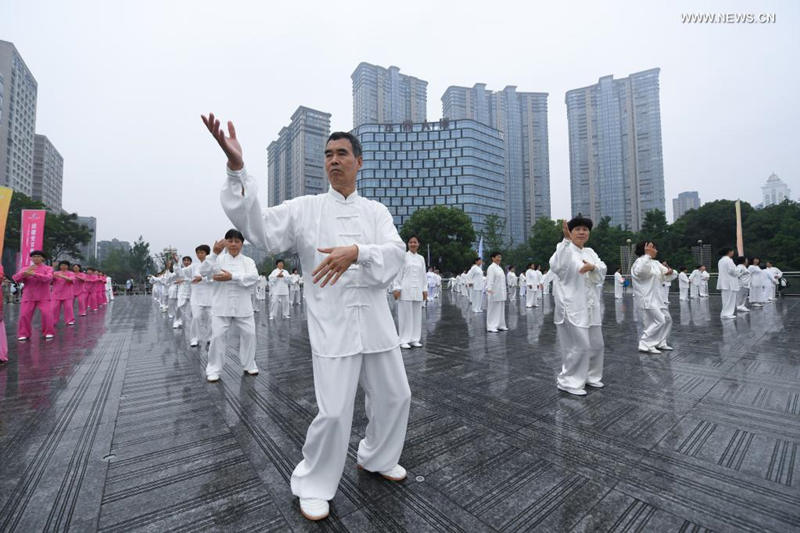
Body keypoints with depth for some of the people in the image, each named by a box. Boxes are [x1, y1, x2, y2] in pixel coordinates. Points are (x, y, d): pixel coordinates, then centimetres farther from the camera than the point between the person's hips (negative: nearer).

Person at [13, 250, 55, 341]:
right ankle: (23, 334, 10)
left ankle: (48, 332, 4)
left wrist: (33, 274, -26)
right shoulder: (24, 269, 11)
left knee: (46, 314, -9)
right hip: (28, 297, 3)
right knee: (24, 315, -2)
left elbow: (48, 278, -16)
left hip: (44, 297, -3)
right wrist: (25, 273, -20)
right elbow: (16, 279, -2)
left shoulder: (48, 269, 2)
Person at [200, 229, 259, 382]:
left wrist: (231, 277, -25)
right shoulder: (218, 259, 3)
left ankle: (248, 365, 24)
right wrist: (214, 253, -25)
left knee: (249, 334, 6)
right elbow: (203, 271, -13)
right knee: (218, 335, -2)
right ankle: (214, 369, 14)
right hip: (221, 305, -1)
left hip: (242, 306, 1)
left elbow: (253, 277, -15)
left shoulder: (248, 261, 3)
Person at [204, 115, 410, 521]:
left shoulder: (377, 211, 7)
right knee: (333, 411, -2)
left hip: (375, 322, 4)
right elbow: (260, 228, -11)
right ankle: (313, 485, 28)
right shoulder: (305, 208, 3)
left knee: (394, 396, 15)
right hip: (332, 325, -3)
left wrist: (355, 252, -29)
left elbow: (394, 253, -10)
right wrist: (236, 167, -21)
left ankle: (377, 458, 44)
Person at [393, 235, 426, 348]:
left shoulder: (421, 258, 13)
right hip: (405, 290, -5)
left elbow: (423, 275, 15)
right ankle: (403, 340, 7)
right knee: (405, 315, -1)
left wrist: (425, 290, 11)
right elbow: (398, 273, -4)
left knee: (417, 315, 8)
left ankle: (414, 339, 18)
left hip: (417, 291, 5)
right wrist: (396, 288, -10)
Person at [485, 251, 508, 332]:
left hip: (501, 293, 9)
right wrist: (489, 289, -32)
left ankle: (500, 325, 22)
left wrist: (504, 291, 24)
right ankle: (491, 327, 1)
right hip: (494, 293, -9)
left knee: (501, 310, 13)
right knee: (493, 310, -4)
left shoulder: (499, 268, 18)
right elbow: (490, 280, -21)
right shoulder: (491, 267, -11)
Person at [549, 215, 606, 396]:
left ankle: (589, 376, 36)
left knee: (596, 344, 16)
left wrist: (593, 267, -19)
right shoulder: (565, 249, -7)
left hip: (589, 307, 8)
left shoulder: (590, 252, 16)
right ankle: (568, 381, 8)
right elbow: (556, 266, -28)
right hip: (571, 307, -8)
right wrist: (566, 240, -35)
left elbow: (602, 272, 4)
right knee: (579, 345, -8)